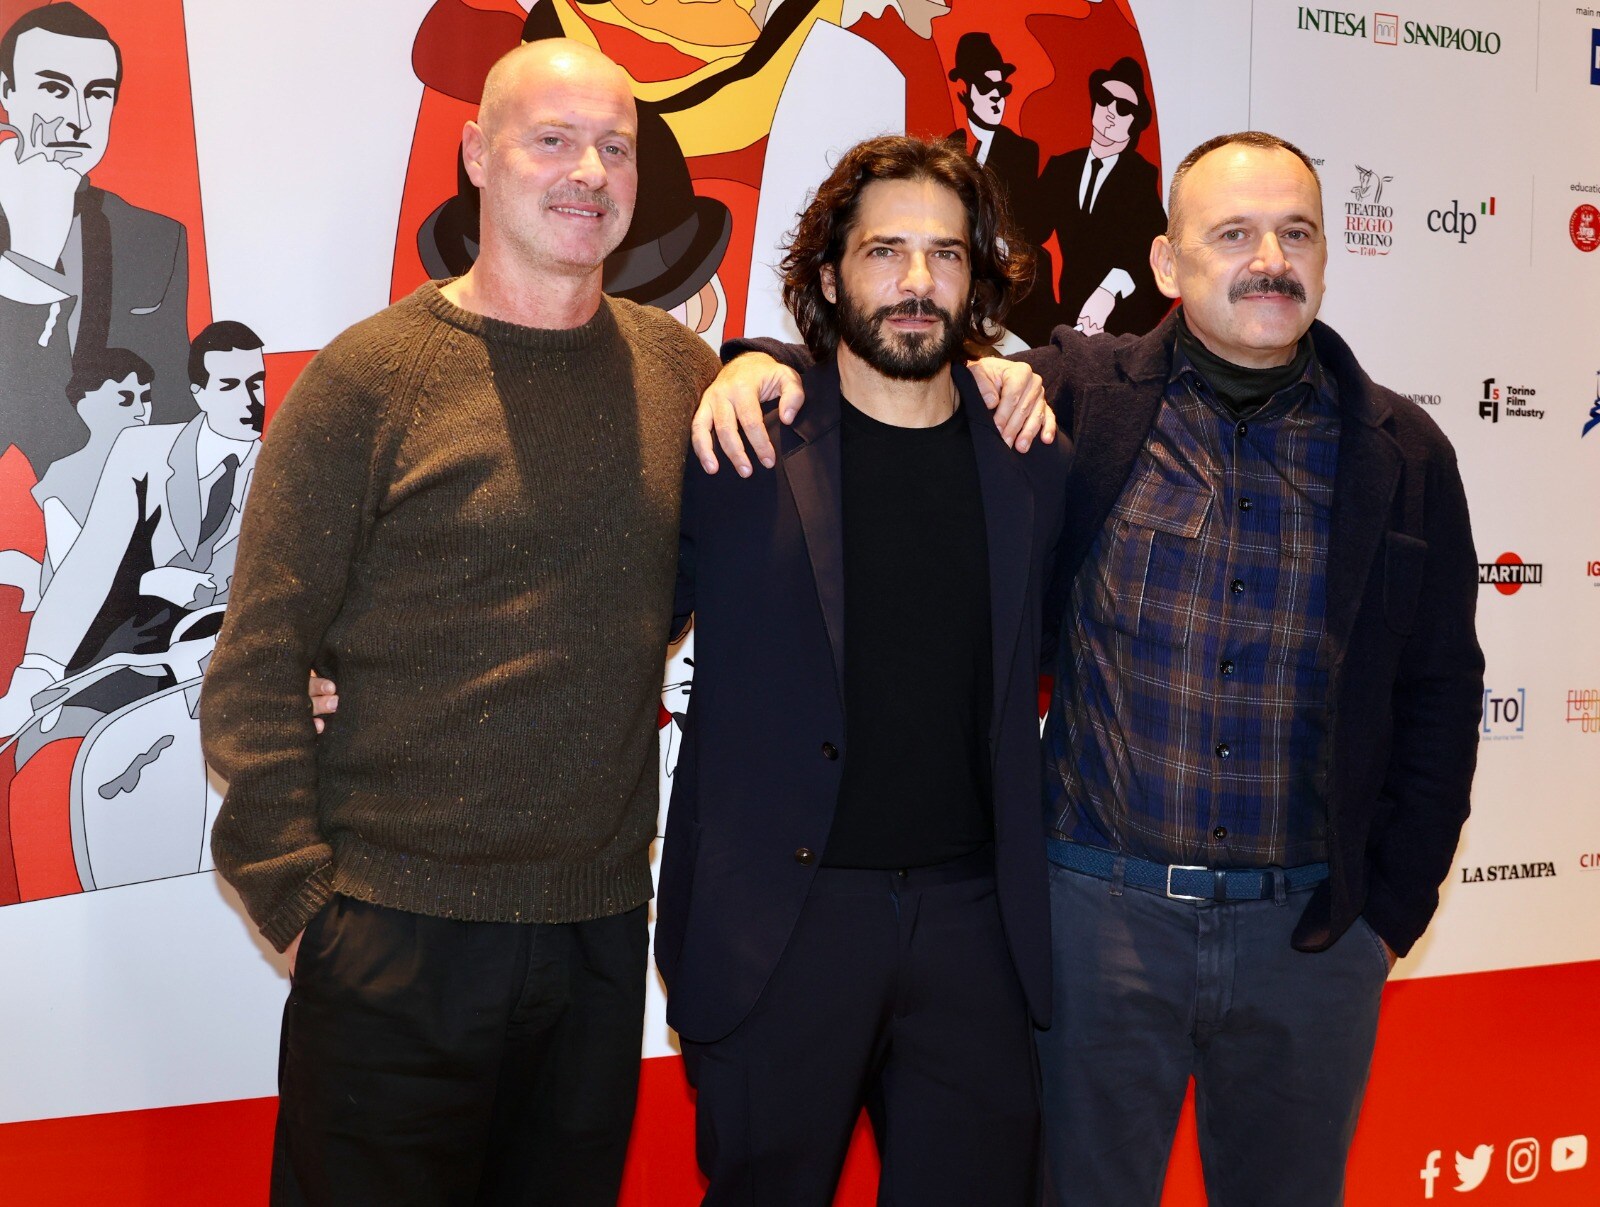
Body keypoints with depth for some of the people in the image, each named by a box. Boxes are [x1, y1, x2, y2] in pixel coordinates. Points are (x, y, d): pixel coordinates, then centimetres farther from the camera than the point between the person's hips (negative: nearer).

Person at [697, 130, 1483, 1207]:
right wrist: (762, 359, -14)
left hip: (1315, 927, 2)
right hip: (1104, 908, -1)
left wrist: (1397, 903, 4)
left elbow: (1440, 693, 8)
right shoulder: (1084, 397, -3)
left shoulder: (1404, 454, 3)